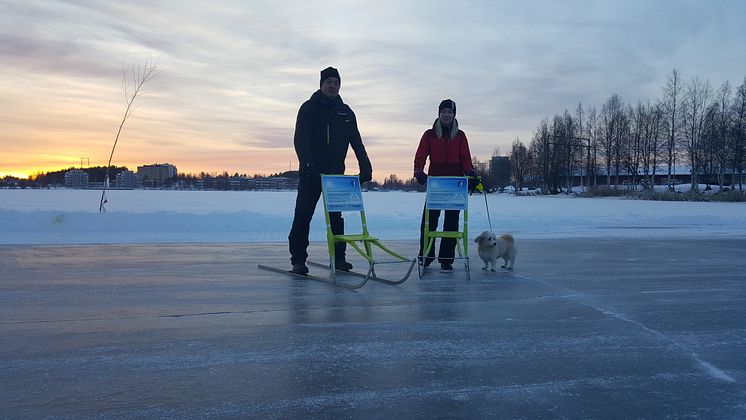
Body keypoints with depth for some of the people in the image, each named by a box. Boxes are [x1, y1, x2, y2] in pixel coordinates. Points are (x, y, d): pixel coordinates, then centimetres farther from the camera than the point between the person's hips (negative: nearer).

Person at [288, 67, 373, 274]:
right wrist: (308, 164, -26)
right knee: (303, 215, -4)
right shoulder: (309, 108, -2)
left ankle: (338, 257, 16)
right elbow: (301, 140, -12)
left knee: (336, 216, 8)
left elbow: (356, 142, 6)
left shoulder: (346, 112, 10)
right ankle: (298, 260, 1)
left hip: (336, 173, 4)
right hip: (311, 173, -3)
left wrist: (365, 167, -5)